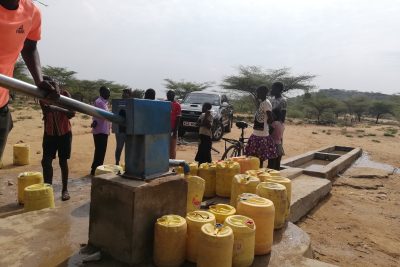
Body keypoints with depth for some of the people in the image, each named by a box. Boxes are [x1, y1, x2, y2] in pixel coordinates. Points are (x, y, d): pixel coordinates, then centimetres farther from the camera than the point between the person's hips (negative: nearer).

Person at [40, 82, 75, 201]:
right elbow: (45, 116, 5)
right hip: (49, 134, 3)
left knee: (63, 162, 3)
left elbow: (72, 112, -23)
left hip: (64, 133, -3)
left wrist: (56, 108, -34)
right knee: (46, 161, -4)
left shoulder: (64, 94, -11)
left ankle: (65, 189, 13)